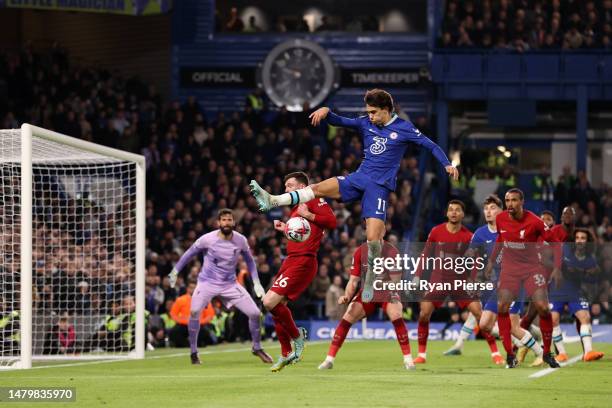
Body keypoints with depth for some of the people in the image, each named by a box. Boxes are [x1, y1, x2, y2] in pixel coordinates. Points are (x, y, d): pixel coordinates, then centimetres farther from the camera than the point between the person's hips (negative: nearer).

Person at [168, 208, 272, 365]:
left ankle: (257, 348, 21)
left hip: (230, 284, 3)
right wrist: (175, 271, 7)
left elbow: (249, 260, 10)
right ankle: (193, 352, -11)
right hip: (207, 282, -3)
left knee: (255, 313, -5)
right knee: (194, 311, -28)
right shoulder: (208, 239, -15)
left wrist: (256, 283, 5)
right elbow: (190, 253, 1)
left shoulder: (241, 240, -7)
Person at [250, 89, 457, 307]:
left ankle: (370, 278, 4)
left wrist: (447, 164, -16)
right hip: (359, 177, 4)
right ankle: (272, 201, -21)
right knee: (319, 188, -16)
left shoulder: (404, 128, -4)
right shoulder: (366, 123, 7)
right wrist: (326, 112, -13)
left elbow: (431, 145, -3)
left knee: (373, 237, -15)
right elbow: (339, 121, 8)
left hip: (380, 186, -4)